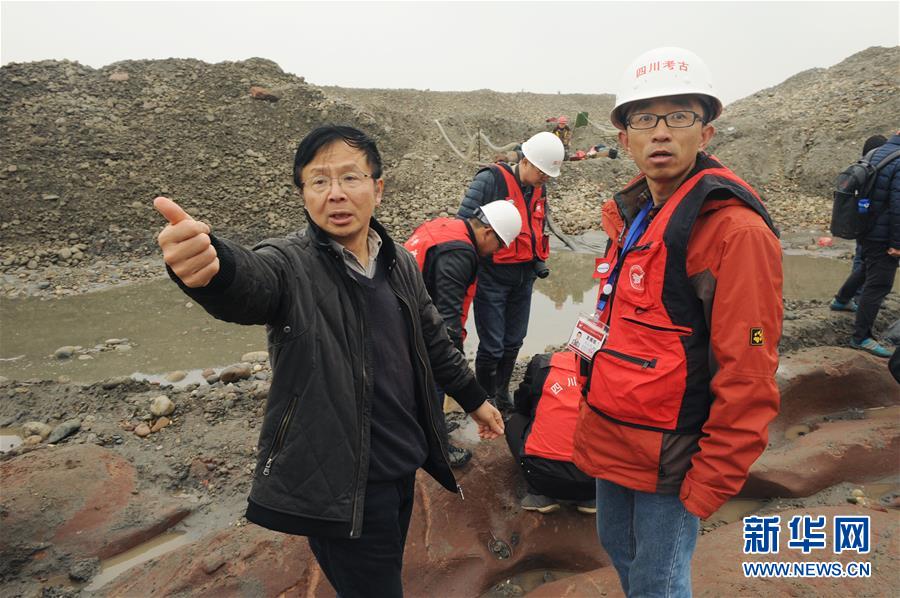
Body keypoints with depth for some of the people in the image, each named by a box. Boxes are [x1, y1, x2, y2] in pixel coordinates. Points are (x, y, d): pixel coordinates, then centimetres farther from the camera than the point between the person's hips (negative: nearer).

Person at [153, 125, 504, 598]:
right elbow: (249, 281, -40)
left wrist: (475, 399, 22)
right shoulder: (291, 265, -17)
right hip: (340, 485, -6)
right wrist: (210, 264, -63)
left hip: (402, 468, 6)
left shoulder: (401, 264, 2)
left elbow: (433, 341, 13)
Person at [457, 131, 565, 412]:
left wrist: (539, 262, 13)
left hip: (523, 277, 7)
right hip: (492, 276, -7)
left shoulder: (539, 190, 9)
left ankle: (502, 391, 36)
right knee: (492, 345, -2)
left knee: (513, 341, 16)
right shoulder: (490, 180, -14)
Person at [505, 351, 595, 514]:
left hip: (542, 473, -2)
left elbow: (521, 407, 21)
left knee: (514, 421, 25)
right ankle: (589, 498, 17)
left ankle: (541, 494, 12)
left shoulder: (543, 363, 4)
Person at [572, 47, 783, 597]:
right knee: (618, 548, 26)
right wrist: (596, 408, 15)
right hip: (613, 440, 8)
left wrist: (708, 486, -18)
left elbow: (748, 381, -21)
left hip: (669, 457, -7)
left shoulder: (736, 231, -20)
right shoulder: (632, 215, 5)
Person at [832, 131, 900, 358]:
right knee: (878, 284, -2)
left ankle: (841, 299, 50)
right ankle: (861, 337, 2)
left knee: (868, 267, 32)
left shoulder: (875, 154, 6)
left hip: (863, 228, 9)